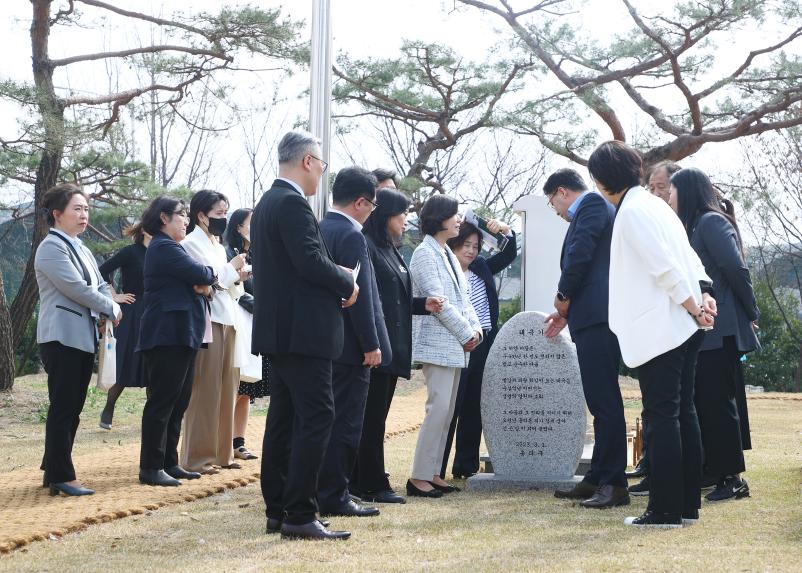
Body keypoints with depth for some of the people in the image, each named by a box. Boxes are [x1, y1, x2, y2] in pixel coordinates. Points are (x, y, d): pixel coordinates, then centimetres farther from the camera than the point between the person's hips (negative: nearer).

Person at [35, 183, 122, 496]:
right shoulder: (51, 248, -10)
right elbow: (76, 288, -16)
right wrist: (111, 309, -5)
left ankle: (54, 470, 17)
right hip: (62, 337, -9)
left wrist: (109, 310, -2)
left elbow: (100, 285, 19)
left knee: (73, 408, 10)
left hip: (84, 337, 9)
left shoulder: (80, 248, 17)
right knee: (63, 407, -6)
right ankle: (61, 477, -3)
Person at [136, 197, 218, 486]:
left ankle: (169, 463, 17)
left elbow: (195, 280, 18)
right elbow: (199, 273, -18)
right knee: (162, 402, -8)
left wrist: (203, 284, -6)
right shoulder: (165, 248, -12)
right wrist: (212, 274, 5)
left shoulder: (168, 247, 23)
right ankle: (151, 468, -5)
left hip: (179, 336, 11)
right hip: (167, 336, -11)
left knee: (178, 403, 12)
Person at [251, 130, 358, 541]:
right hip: (303, 332, -11)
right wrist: (347, 284, -7)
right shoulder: (292, 203, -14)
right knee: (316, 417, -9)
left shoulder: (266, 204, 17)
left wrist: (335, 281, 12)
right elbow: (311, 260, -22)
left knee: (283, 419, 12)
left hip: (278, 331, 11)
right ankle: (299, 516, -11)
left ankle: (277, 512, 16)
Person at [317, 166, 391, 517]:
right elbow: (360, 295, -19)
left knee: (327, 419, 15)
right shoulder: (351, 236, -15)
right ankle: (334, 497, -1)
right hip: (349, 344, -9)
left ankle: (320, 490, 20)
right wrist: (371, 344, -15)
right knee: (345, 421, -4)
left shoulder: (318, 230, 11)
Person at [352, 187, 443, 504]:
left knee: (376, 418, 11)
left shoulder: (390, 250, 19)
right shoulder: (366, 248, -11)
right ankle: (372, 485, -1)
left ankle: (361, 482, 15)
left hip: (393, 347, 10)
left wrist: (423, 304, 9)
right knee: (372, 416, -5)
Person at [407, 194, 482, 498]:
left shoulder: (448, 254, 19)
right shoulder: (425, 253, -9)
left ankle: (432, 473, 12)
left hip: (455, 346, 9)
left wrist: (475, 329, 2)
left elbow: (463, 297, 18)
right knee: (438, 408, -14)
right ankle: (419, 477, -11)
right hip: (437, 343, -9)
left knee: (446, 410, 8)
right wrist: (466, 334, -12)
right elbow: (438, 300, -16)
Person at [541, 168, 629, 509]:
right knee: (600, 401, 13)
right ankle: (597, 480, 18)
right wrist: (567, 311, 22)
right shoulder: (593, 209, 24)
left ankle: (614, 484, -11)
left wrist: (562, 296, -4)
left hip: (598, 315, -11)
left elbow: (581, 253, -17)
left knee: (605, 401, -11)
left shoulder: (593, 204, -5)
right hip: (593, 317, 11)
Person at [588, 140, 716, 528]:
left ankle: (664, 511, -4)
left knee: (661, 417, -7)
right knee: (682, 414, 11)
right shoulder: (654, 205, 19)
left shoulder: (631, 210, -11)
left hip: (658, 331, -9)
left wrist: (693, 307, -12)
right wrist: (703, 294, 4)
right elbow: (687, 258, 15)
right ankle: (687, 504, 15)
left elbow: (665, 267, -17)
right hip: (684, 328, 9)